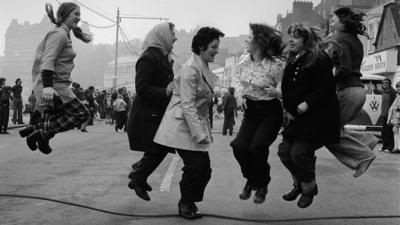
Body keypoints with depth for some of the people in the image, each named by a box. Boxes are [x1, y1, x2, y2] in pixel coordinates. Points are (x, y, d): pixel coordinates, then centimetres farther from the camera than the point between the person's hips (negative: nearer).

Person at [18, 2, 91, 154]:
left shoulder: (63, 34, 21)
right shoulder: (59, 34, -11)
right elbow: (48, 60, -22)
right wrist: (48, 86, -32)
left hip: (53, 86, 10)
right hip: (53, 85, -10)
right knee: (81, 114, -11)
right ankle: (42, 135, -9)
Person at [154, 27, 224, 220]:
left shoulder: (205, 68, 11)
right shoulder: (190, 69, -17)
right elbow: (187, 105, -21)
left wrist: (206, 130, 16)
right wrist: (199, 133, -24)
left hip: (197, 123, 9)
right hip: (182, 125, -9)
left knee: (204, 168, 4)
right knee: (195, 165, -12)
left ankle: (189, 202, 23)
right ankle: (185, 204, 11)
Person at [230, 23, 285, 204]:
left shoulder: (276, 65, -17)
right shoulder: (244, 60, 1)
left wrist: (275, 91, -32)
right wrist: (241, 95, 2)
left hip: (270, 111, -5)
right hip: (251, 110, 5)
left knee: (257, 147, -18)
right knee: (239, 146, -12)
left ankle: (261, 186, 10)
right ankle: (251, 180, 17)